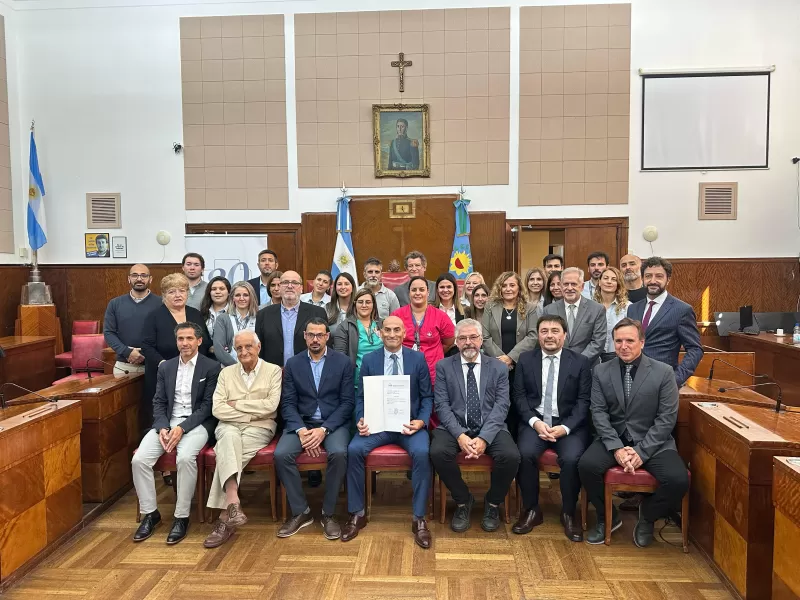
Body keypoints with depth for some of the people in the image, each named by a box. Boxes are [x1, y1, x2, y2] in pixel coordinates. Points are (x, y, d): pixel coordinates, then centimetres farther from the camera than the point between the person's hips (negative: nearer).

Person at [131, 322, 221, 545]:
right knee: (139, 459, -18)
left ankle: (182, 517, -15)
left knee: (185, 458, -32)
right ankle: (150, 513, 1)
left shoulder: (211, 367, -1)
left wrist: (182, 428, -17)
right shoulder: (165, 367, 13)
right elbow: (159, 402, 9)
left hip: (196, 423, -5)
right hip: (167, 423, 5)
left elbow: (208, 405, -6)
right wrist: (162, 428, -10)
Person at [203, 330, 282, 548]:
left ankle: (225, 517, -28)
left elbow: (271, 406, -9)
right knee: (230, 437, -35)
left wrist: (236, 403, -5)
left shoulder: (273, 371, 5)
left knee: (227, 450, -30)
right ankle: (233, 504, -45)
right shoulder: (226, 373, 13)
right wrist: (251, 414, -8)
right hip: (229, 427, 2)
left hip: (260, 429, -2)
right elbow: (217, 409, 1)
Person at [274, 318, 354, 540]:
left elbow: (347, 403, -4)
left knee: (339, 453, -32)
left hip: (334, 423, -2)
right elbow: (288, 403, 1)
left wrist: (324, 429, -17)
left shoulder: (343, 362, 1)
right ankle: (300, 511, -6)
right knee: (281, 454, -25)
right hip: (301, 423, 2)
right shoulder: (293, 364, 7)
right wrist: (301, 430, -17)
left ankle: (329, 513, -11)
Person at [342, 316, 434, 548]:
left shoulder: (418, 358, 4)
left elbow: (427, 397, 3)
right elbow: (360, 396, 6)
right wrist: (361, 420, -13)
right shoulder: (369, 360, 7)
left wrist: (421, 421, -15)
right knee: (354, 449, -25)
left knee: (422, 452, -30)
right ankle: (357, 514, -6)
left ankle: (419, 519, -13)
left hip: (409, 423, -1)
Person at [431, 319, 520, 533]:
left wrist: (484, 438, -18)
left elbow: (501, 406, -3)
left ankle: (493, 503, 4)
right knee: (438, 452, -30)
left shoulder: (499, 368, 6)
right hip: (455, 428, 0)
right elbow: (442, 405, -3)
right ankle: (463, 501, 0)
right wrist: (460, 435, -18)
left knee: (511, 456, -28)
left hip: (490, 428, 0)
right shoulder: (443, 366, 6)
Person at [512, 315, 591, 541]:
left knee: (572, 458, -28)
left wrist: (565, 427, -15)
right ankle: (531, 510, -4)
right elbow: (519, 396, 4)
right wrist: (535, 422, -13)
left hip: (569, 425, -1)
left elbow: (584, 401, -1)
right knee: (526, 454, -28)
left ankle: (568, 514, -1)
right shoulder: (525, 360, 8)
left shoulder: (580, 362, 5)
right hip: (534, 422, 1)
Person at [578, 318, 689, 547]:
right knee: (587, 465, -26)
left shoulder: (664, 372, -4)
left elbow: (667, 418, -7)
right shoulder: (601, 371, 2)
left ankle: (647, 516, 10)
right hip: (613, 438, 1)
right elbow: (599, 413, -3)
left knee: (678, 480, -26)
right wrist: (616, 447, -17)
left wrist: (641, 451, -17)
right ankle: (608, 517, 5)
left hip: (653, 442, -1)